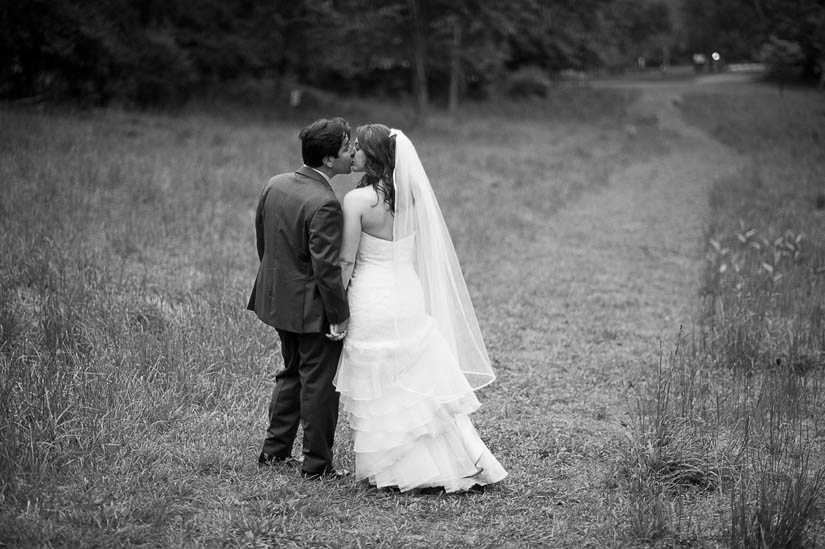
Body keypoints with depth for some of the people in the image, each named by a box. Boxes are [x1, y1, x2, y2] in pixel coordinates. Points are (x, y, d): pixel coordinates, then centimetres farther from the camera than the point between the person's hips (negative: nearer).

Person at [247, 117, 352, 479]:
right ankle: (317, 464, 14)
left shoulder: (274, 185, 2)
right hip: (312, 308, -8)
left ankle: (275, 450, 30)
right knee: (319, 383, 4)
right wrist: (340, 315, -16)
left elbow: (262, 242, 12)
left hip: (278, 298, 8)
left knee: (291, 372, 22)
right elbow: (326, 267, -24)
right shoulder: (324, 205, -25)